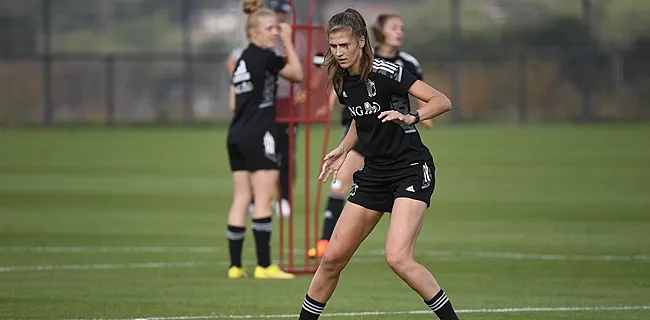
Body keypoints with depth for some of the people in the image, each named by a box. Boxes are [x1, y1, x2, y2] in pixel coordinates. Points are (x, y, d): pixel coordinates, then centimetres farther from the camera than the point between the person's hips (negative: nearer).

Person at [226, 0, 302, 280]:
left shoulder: (241, 60, 16)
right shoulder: (265, 57, -9)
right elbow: (297, 74, 1)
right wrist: (288, 42, 6)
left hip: (236, 136, 8)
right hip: (259, 136, -8)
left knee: (241, 199, 7)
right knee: (264, 200, -6)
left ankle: (235, 265, 5)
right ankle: (264, 265, -8)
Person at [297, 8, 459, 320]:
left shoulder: (385, 73, -17)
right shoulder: (342, 82, 4)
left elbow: (443, 101, -17)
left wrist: (411, 117, -33)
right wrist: (342, 150, 14)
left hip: (412, 169, -7)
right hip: (374, 174, 7)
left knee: (397, 258, -23)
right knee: (333, 257, 6)